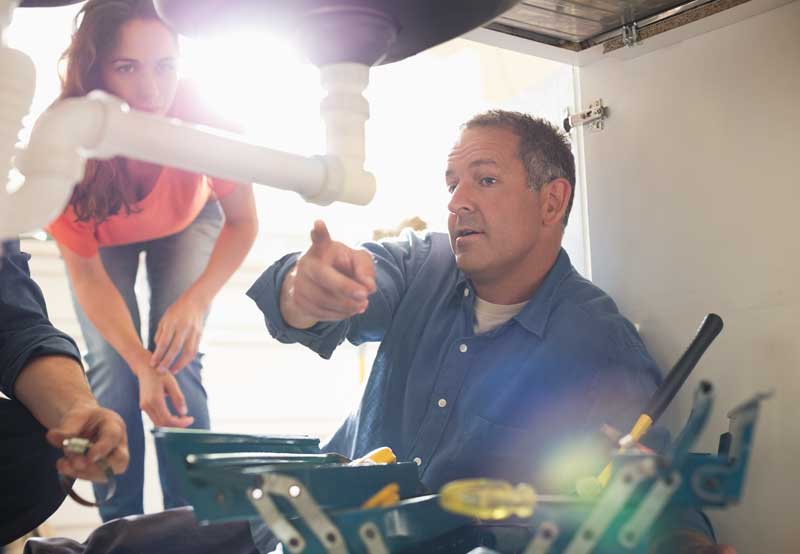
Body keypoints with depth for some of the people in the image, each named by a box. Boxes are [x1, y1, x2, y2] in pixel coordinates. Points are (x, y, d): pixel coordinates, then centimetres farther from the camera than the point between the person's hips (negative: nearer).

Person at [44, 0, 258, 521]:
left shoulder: (203, 117, -38)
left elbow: (242, 222, -23)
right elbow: (87, 275, -27)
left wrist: (195, 301, -40)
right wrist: (139, 363, -40)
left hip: (187, 225, 0)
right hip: (102, 237, 0)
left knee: (177, 361, -14)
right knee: (112, 367, -13)